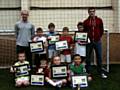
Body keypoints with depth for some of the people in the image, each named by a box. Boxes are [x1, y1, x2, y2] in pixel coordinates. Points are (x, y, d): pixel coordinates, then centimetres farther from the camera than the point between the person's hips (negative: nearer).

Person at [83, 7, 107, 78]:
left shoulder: (99, 20, 4)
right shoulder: (86, 22, 4)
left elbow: (102, 30, 11)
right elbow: (84, 31, 11)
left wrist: (100, 37, 8)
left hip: (98, 41, 0)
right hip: (89, 42, 0)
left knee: (99, 57, 4)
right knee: (88, 57, 4)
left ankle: (101, 72, 13)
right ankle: (88, 72, 14)